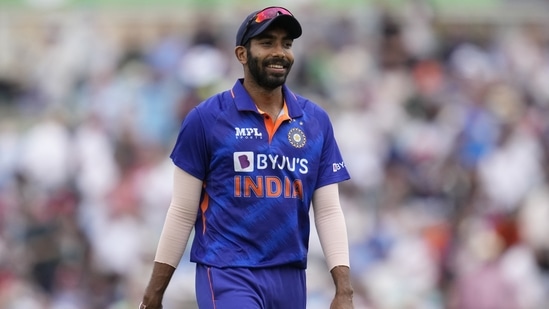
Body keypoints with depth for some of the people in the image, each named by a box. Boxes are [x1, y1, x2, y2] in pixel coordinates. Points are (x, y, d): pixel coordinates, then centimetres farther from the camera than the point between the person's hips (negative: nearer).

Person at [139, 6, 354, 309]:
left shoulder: (316, 121, 8)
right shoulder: (206, 118, -2)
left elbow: (328, 211, 6)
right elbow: (182, 212, 0)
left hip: (290, 279, 4)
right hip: (228, 275, -4)